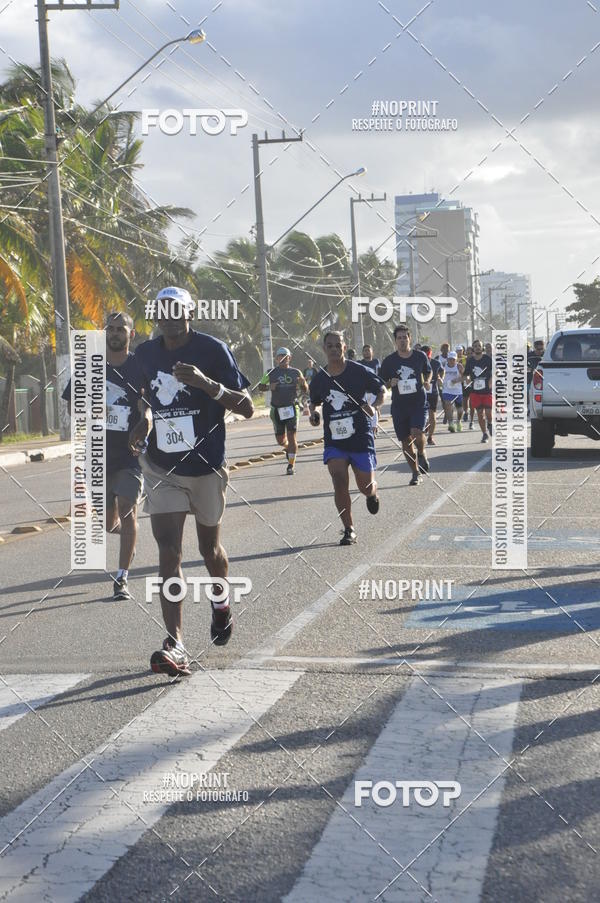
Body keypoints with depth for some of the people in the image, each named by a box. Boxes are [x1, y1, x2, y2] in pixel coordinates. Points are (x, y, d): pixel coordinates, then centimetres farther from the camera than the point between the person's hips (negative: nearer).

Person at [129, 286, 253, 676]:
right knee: (169, 552, -9)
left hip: (207, 468, -2)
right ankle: (176, 646, -15)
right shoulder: (145, 354, 3)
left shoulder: (213, 350, -11)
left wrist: (207, 383, -29)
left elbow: (247, 408, -14)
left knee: (209, 546, 14)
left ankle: (221, 601, 47)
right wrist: (146, 421, -1)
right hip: (162, 469, 2)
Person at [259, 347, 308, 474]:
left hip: (292, 408, -1)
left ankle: (291, 465, -4)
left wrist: (303, 383, -10)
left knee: (291, 437, -11)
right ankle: (288, 448, 42)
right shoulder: (271, 373, 7)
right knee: (280, 440, 7)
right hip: (277, 410, 1)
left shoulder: (296, 372, 8)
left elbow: (305, 390, 12)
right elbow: (260, 386, 13)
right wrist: (269, 387, -8)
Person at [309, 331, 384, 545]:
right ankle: (349, 530, -2)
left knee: (366, 486, 2)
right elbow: (314, 402, 21)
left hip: (361, 438, -2)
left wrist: (374, 407, -14)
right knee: (339, 482, -14)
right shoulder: (319, 379, 2)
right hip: (333, 441, 2)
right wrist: (313, 413, -1)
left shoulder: (359, 372, -7)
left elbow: (381, 391, 4)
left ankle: (372, 494, 43)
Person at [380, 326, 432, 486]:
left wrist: (427, 381, -1)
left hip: (419, 402, -1)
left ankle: (422, 454, 11)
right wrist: (390, 383, -12)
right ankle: (416, 473, 20)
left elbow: (428, 371, 19)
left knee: (417, 432, -23)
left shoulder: (420, 356, 0)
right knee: (406, 441, 4)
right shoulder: (389, 361, -1)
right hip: (399, 405, 2)